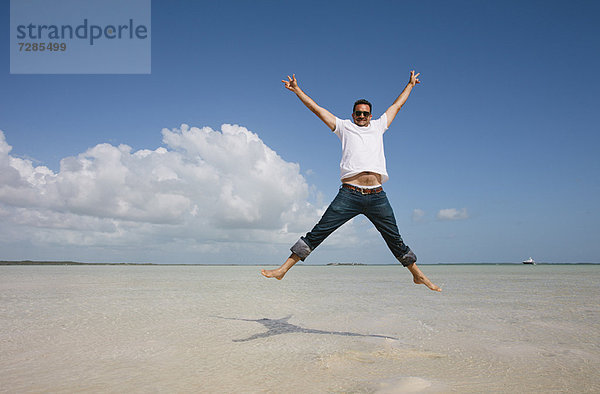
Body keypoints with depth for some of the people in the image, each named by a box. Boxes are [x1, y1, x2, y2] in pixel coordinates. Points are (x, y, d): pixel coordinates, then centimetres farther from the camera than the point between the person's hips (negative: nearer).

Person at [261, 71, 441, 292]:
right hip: (350, 194, -2)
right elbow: (317, 109, 19)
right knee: (318, 232, -7)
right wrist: (297, 90, 17)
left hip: (377, 197, 3)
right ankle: (283, 269, -4)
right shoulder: (344, 127, 18)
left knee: (395, 240, 11)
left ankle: (418, 275, 25)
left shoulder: (378, 126, 25)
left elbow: (396, 105, 38)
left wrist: (410, 84, 48)